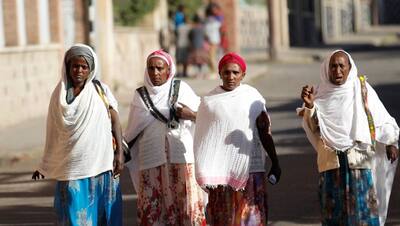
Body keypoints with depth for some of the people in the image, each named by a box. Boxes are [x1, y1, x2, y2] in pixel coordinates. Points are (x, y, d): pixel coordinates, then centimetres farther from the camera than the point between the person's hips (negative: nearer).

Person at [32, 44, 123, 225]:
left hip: (100, 165, -1)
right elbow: (53, 134, 12)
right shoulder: (59, 95, 6)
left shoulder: (101, 91, 2)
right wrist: (45, 167, 14)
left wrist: (119, 153, -9)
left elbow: (115, 122, 1)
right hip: (72, 168, 1)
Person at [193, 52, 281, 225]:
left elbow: (264, 133, 3)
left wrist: (275, 163, 2)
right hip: (221, 171, 1)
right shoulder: (210, 101, 4)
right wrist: (204, 175, 6)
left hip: (250, 168, -1)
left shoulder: (253, 98, 1)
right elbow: (203, 140, 7)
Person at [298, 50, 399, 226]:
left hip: (359, 160, -2)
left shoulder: (362, 90, 2)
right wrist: (309, 106, -15)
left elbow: (382, 118, 1)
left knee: (363, 210, -6)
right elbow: (314, 128, 2)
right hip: (331, 162, 2)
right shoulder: (321, 93, 7)